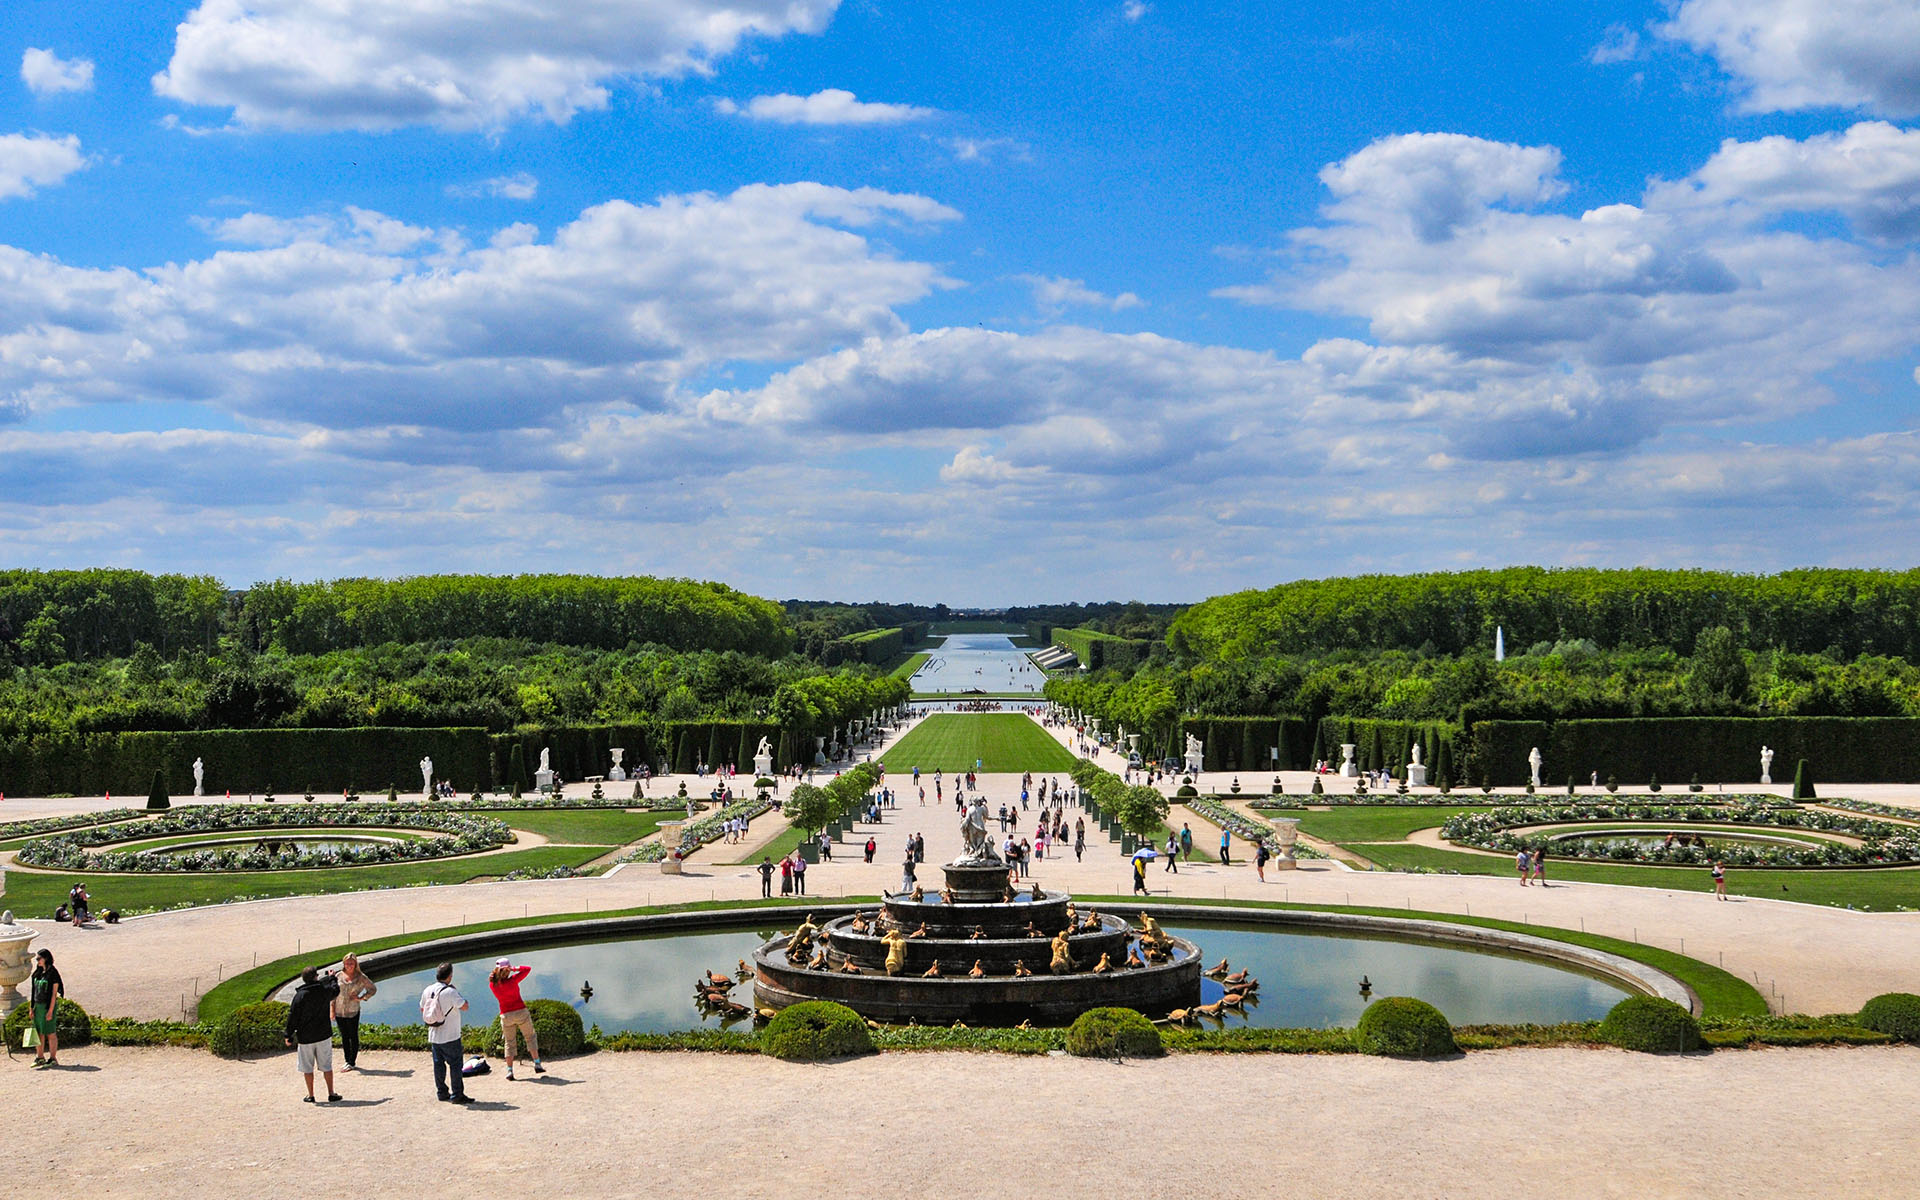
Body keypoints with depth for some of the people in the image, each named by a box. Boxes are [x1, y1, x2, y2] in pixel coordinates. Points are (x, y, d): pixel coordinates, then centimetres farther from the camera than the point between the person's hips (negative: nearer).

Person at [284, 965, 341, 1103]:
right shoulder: (325, 991, -4)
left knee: (307, 1067, 10)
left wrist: (289, 1035, 0)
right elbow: (336, 990, 21)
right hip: (323, 1035, 2)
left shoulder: (300, 995, -12)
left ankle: (310, 1095, 15)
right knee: (327, 1066, 10)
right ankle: (331, 1094, 12)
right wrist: (332, 978, 40)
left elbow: (292, 1016, -9)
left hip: (305, 1037, -2)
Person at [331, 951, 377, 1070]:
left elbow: (373, 989, 5)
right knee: (344, 1037, 13)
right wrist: (332, 1010, 4)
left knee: (353, 1037, 3)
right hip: (339, 1011, 3)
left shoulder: (360, 977, -5)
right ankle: (347, 1060, 24)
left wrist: (361, 998, -8)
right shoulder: (339, 976, 2)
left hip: (353, 1012, -3)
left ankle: (352, 1062, 11)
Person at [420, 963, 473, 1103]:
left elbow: (422, 1009, 16)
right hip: (450, 1037, -7)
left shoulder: (428, 990, 3)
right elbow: (464, 1007, -19)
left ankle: (441, 1092, 20)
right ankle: (457, 1094, 0)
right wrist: (458, 994, -6)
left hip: (434, 1035, 7)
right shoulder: (450, 992, -19)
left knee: (438, 1063, 14)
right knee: (455, 1064, -1)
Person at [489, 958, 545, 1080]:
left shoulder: (493, 985, -6)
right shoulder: (512, 980, -14)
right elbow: (527, 969, -5)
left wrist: (498, 971, 5)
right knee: (530, 1037, 13)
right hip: (521, 1012, -2)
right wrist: (514, 968, -5)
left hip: (506, 1015, 2)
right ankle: (537, 1064, 8)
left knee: (508, 1043, 12)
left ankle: (509, 1071, 5)